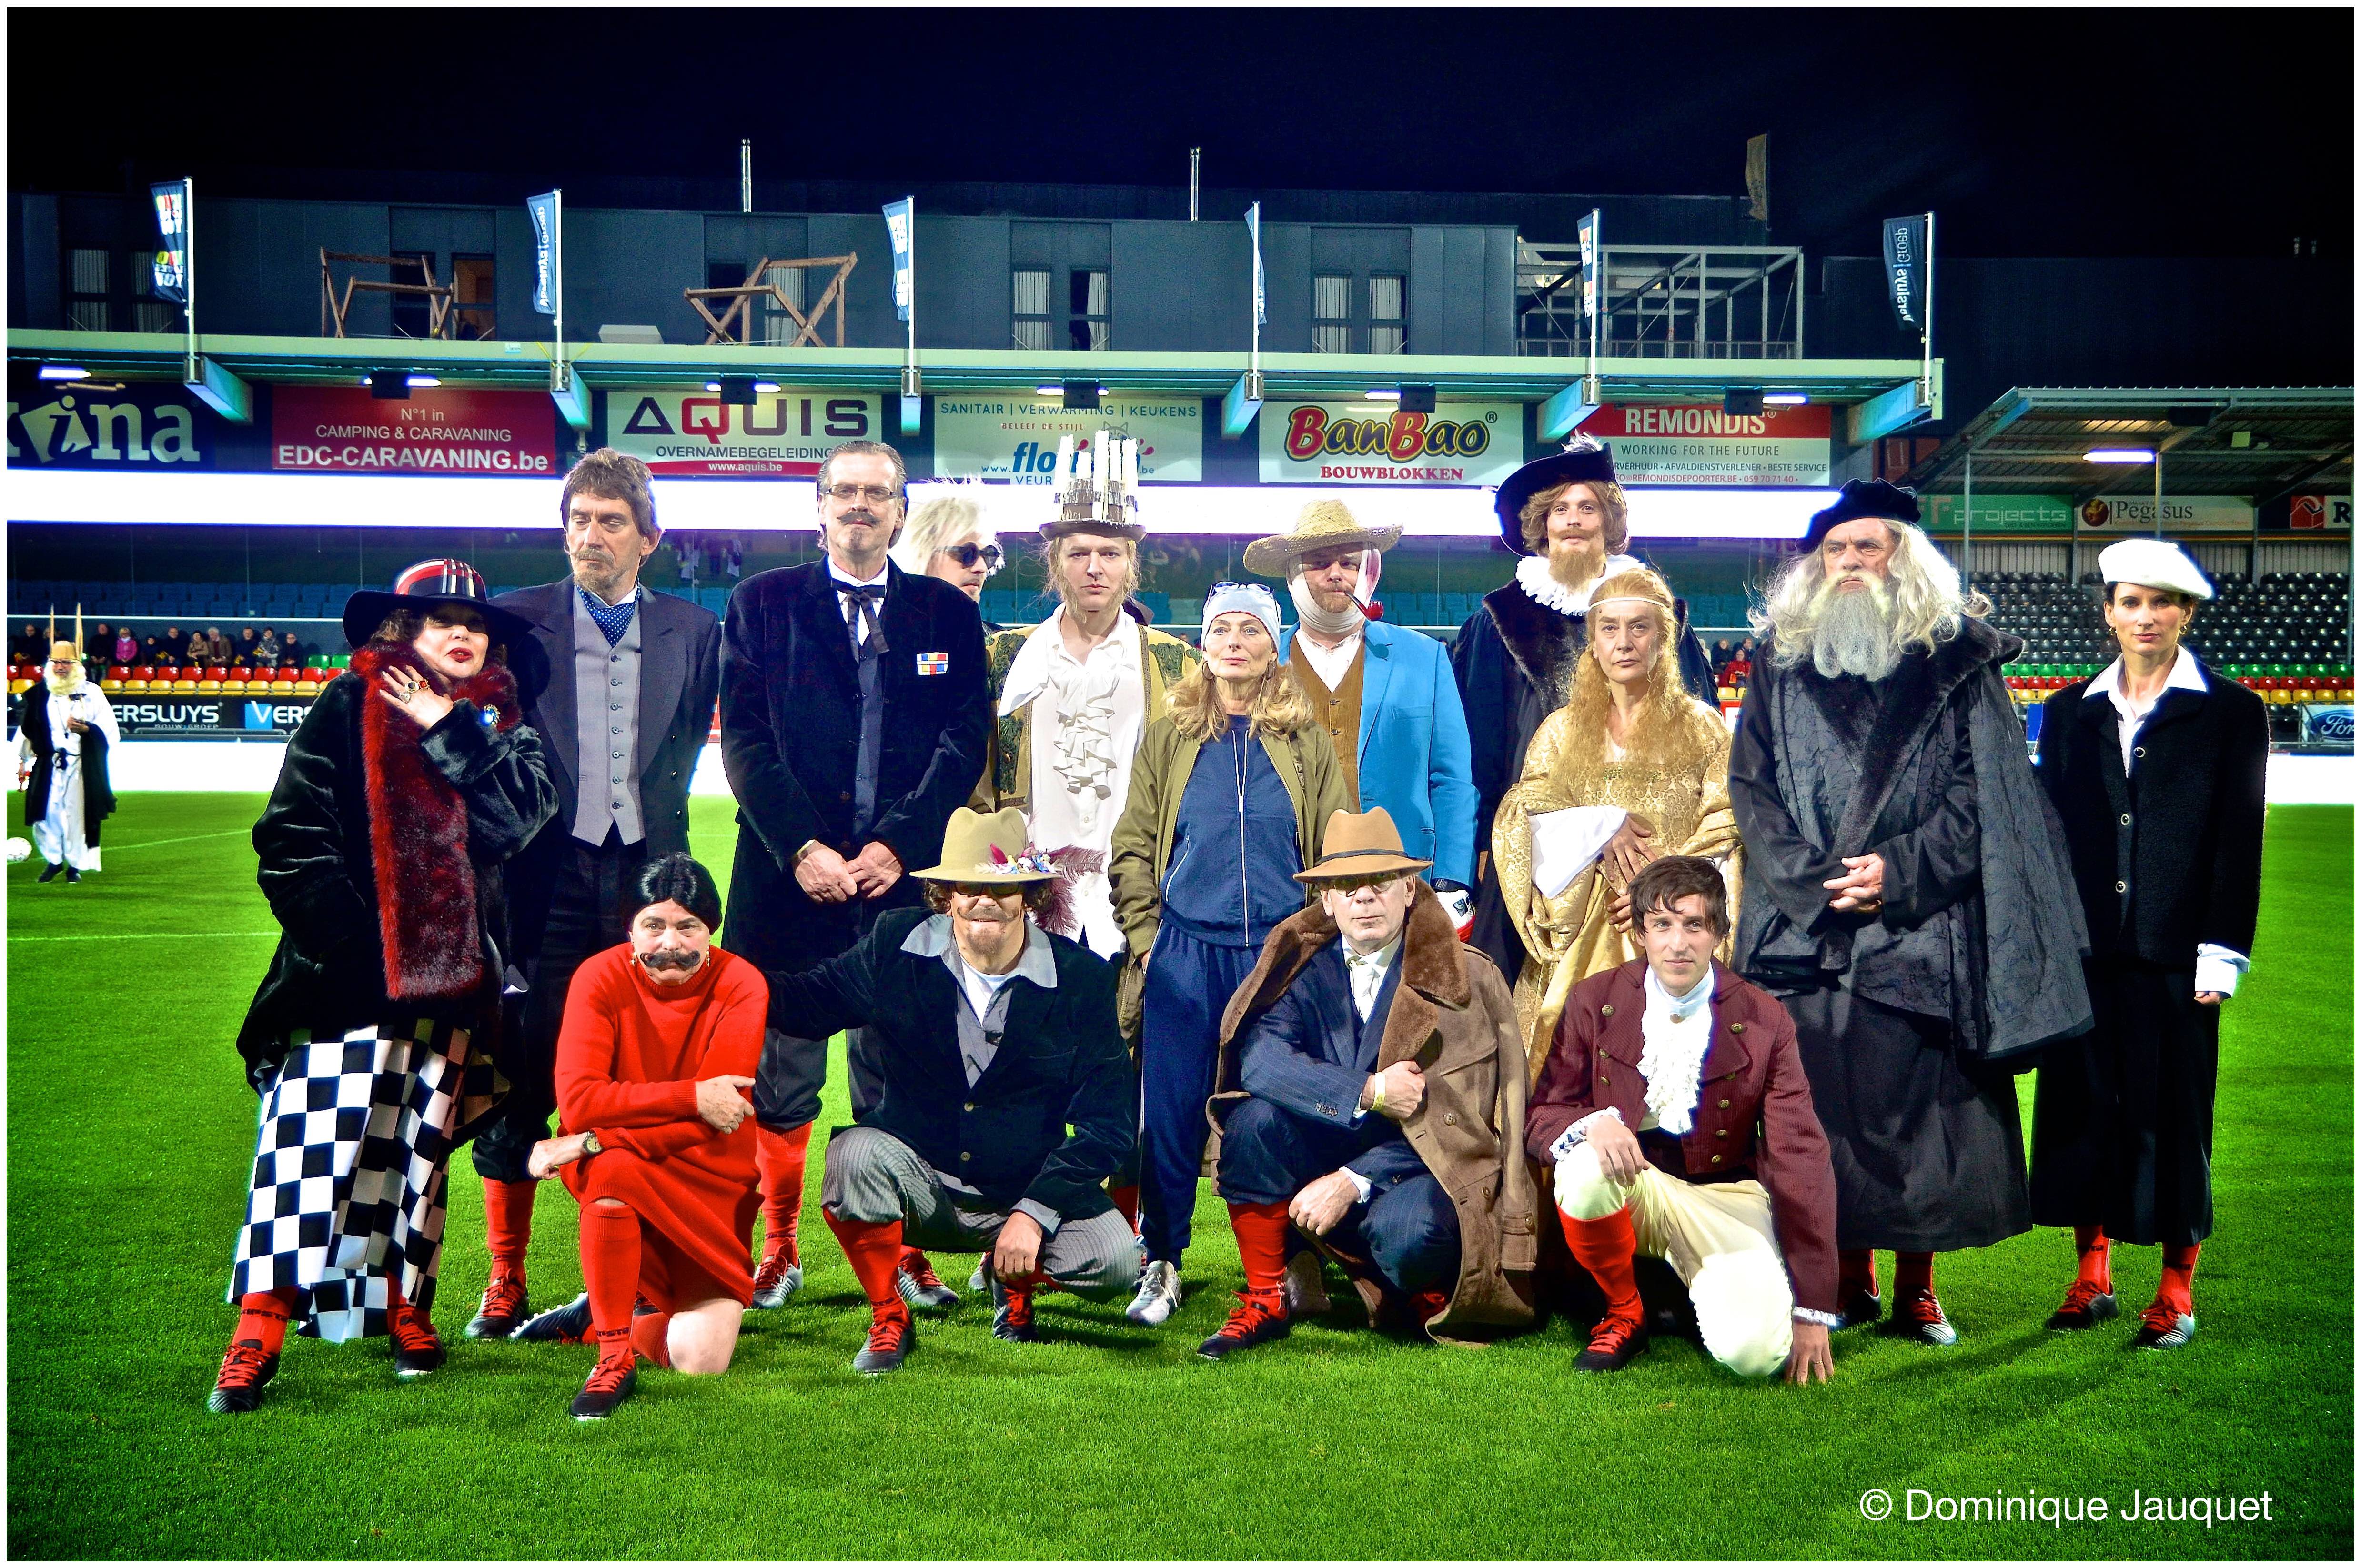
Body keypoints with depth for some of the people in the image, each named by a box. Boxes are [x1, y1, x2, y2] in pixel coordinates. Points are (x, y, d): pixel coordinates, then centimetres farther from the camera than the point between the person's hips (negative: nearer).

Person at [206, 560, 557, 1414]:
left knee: (418, 1143, 11)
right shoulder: (349, 705, 2)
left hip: (449, 972, 3)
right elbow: (290, 831, -1)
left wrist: (449, 730, -11)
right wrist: (337, 926, -8)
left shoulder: (501, 723, 11)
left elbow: (519, 815, -7)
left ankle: (406, 1311, 24)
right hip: (346, 971, -3)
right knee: (312, 1135, -8)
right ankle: (258, 1333, -1)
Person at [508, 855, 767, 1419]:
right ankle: (615, 1359, -18)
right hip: (621, 1174, 0)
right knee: (613, 1165, -37)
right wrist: (690, 1096, -30)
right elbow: (578, 1100, -25)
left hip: (712, 1182, 0)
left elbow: (709, 1121, -24)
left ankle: (596, 1316, 19)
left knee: (700, 1359, -14)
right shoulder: (600, 978, -12)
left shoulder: (741, 986, -15)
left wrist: (588, 1143, -28)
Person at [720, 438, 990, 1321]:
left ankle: (902, 1251, 15)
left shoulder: (949, 614, 11)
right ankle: (778, 1253, 18)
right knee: (780, 1078, 5)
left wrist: (898, 845, -9)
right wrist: (802, 848, -11)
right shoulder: (762, 604, 9)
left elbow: (965, 744, 3)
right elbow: (745, 740, 0)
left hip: (902, 877, 0)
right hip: (789, 876, 0)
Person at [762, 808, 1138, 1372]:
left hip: (1027, 1194, 0)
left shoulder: (1082, 979, -9)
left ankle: (1015, 1278, 14)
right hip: (920, 1185, 0)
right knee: (857, 1154, -32)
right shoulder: (896, 944, -5)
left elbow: (1106, 1120, -10)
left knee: (1117, 1263, -23)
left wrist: (1033, 1214, -18)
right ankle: (889, 1320, -5)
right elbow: (811, 999, 8)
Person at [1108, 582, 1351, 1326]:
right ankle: (1161, 1263, 13)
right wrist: (1145, 937, -1)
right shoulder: (1170, 736, 8)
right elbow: (1133, 847, 7)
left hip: (1282, 951, 0)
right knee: (1171, 1111, 0)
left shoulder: (1307, 742, 9)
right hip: (1186, 953, 0)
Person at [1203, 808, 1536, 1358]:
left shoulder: (1464, 980, -7)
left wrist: (1353, 1183, -23)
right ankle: (1267, 1300, -8)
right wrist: (1369, 1093, -29)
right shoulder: (1302, 966, 0)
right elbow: (1259, 1058, -19)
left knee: (1411, 1228, -36)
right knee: (1256, 1114, -25)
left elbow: (1447, 1121, -13)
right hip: (1322, 1155, 3)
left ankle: (1429, 1292, 4)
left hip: (1422, 1170, -3)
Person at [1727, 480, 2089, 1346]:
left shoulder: (1958, 661, 5)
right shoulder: (1781, 666, 11)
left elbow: (1982, 793, 0)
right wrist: (1812, 878, -8)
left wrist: (1900, 870, -11)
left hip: (1921, 933, -2)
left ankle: (1916, 1287, 14)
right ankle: (1849, 1275, 19)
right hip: (1807, 933, 2)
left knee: (1919, 1108, 0)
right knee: (1825, 1109, 4)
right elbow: (1751, 788, 5)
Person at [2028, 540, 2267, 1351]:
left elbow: (2240, 841, -1)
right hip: (2084, 950, 3)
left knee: (2172, 1116, 3)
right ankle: (2092, 1276, 20)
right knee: (2083, 1108, 6)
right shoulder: (2070, 711, 11)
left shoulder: (2232, 713, 3)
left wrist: (2222, 953, -7)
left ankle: (2177, 1289, 17)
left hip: (2175, 953, -3)